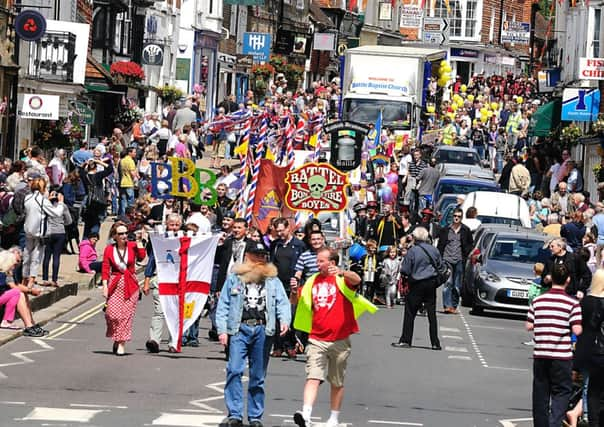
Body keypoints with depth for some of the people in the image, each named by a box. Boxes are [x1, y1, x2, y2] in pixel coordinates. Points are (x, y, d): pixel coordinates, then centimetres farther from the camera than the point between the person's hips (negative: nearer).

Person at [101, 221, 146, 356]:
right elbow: (105, 269, 2)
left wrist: (139, 241, -10)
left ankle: (121, 343, 5)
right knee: (113, 313, -11)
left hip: (130, 285, 1)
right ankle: (116, 339, 13)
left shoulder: (132, 246, 3)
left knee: (126, 315, -2)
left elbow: (141, 257, -15)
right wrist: (105, 286, -6)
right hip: (115, 284, -1)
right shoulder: (109, 249, 3)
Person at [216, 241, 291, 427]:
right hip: (239, 329, -2)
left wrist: (284, 320, -14)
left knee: (258, 376, 7)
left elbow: (282, 303, 5)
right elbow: (223, 305, 5)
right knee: (235, 370, -14)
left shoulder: (273, 280, 13)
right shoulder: (234, 278, 7)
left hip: (262, 330, 2)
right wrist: (222, 330, -4)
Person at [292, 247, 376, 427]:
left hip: (339, 340, -2)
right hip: (316, 339, 2)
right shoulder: (313, 281, 10)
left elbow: (356, 280, -26)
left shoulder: (342, 279, -4)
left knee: (337, 383, 11)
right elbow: (298, 302, 18)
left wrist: (342, 272, -47)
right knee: (313, 378, -14)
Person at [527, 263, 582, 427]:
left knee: (540, 395, 12)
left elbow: (529, 326, 4)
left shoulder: (537, 301, 2)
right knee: (561, 393, 3)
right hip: (562, 355, -3)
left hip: (540, 354, 3)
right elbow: (577, 330, -13)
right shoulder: (572, 303, -9)